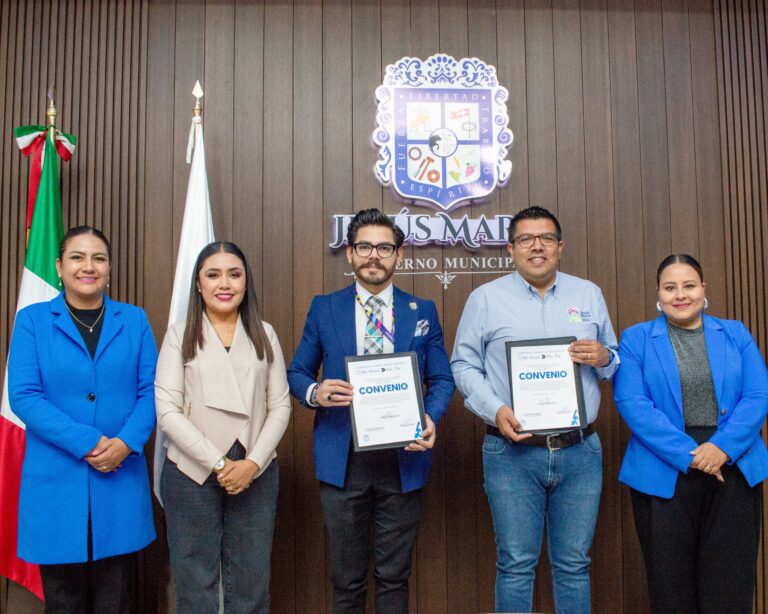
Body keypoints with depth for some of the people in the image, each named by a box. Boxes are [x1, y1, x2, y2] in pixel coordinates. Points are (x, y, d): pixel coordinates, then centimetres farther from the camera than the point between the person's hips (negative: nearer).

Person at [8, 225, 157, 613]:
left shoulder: (134, 321, 6)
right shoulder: (32, 320, 1)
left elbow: (150, 391, 2)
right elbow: (23, 396, -7)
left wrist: (127, 442, -16)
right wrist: (87, 442, -17)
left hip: (121, 482, 2)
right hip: (55, 483, -1)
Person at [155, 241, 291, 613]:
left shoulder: (264, 334, 8)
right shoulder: (180, 335, 1)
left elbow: (280, 407, 4)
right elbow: (167, 410, -6)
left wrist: (252, 463, -9)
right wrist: (218, 464, -11)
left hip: (255, 474, 2)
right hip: (192, 472, -2)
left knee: (250, 583, 9)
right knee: (196, 582, 8)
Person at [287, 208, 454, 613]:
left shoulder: (422, 312, 5)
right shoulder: (324, 309, 4)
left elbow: (442, 379, 7)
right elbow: (297, 373, 8)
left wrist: (431, 418, -13)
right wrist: (315, 393, -15)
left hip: (403, 458, 1)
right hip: (343, 458, 0)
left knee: (394, 576, 13)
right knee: (346, 579, 12)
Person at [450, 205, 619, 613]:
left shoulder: (589, 294, 11)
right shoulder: (486, 298, 2)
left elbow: (613, 359, 16)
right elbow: (463, 365, 1)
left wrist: (604, 358, -8)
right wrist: (495, 411, -14)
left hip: (580, 452, 3)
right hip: (513, 452, -2)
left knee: (574, 564, 11)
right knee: (516, 564, 6)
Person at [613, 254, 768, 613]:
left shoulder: (736, 334, 10)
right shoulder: (635, 339, 2)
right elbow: (632, 403, -9)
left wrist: (722, 447, -16)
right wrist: (689, 454, -17)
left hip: (734, 470, 2)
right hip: (664, 474, -2)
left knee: (730, 582, 7)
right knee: (671, 581, 7)